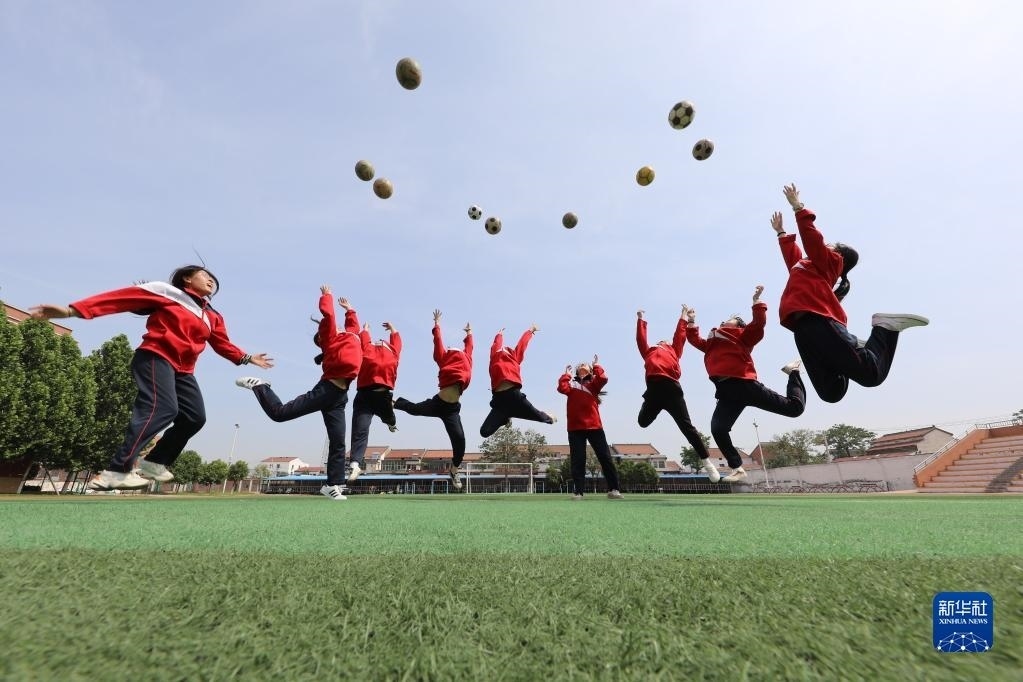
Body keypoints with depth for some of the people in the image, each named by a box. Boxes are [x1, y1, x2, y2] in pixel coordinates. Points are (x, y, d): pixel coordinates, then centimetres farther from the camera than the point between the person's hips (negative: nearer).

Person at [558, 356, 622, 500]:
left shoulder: (593, 384, 15)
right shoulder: (572, 383, 17)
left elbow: (603, 379, -6)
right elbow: (562, 388, -4)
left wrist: (596, 365, 6)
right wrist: (567, 374, 8)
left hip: (594, 426, 0)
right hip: (575, 428, 0)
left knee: (605, 457, 0)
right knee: (577, 460, 0)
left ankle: (613, 489, 5)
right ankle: (577, 491, 3)